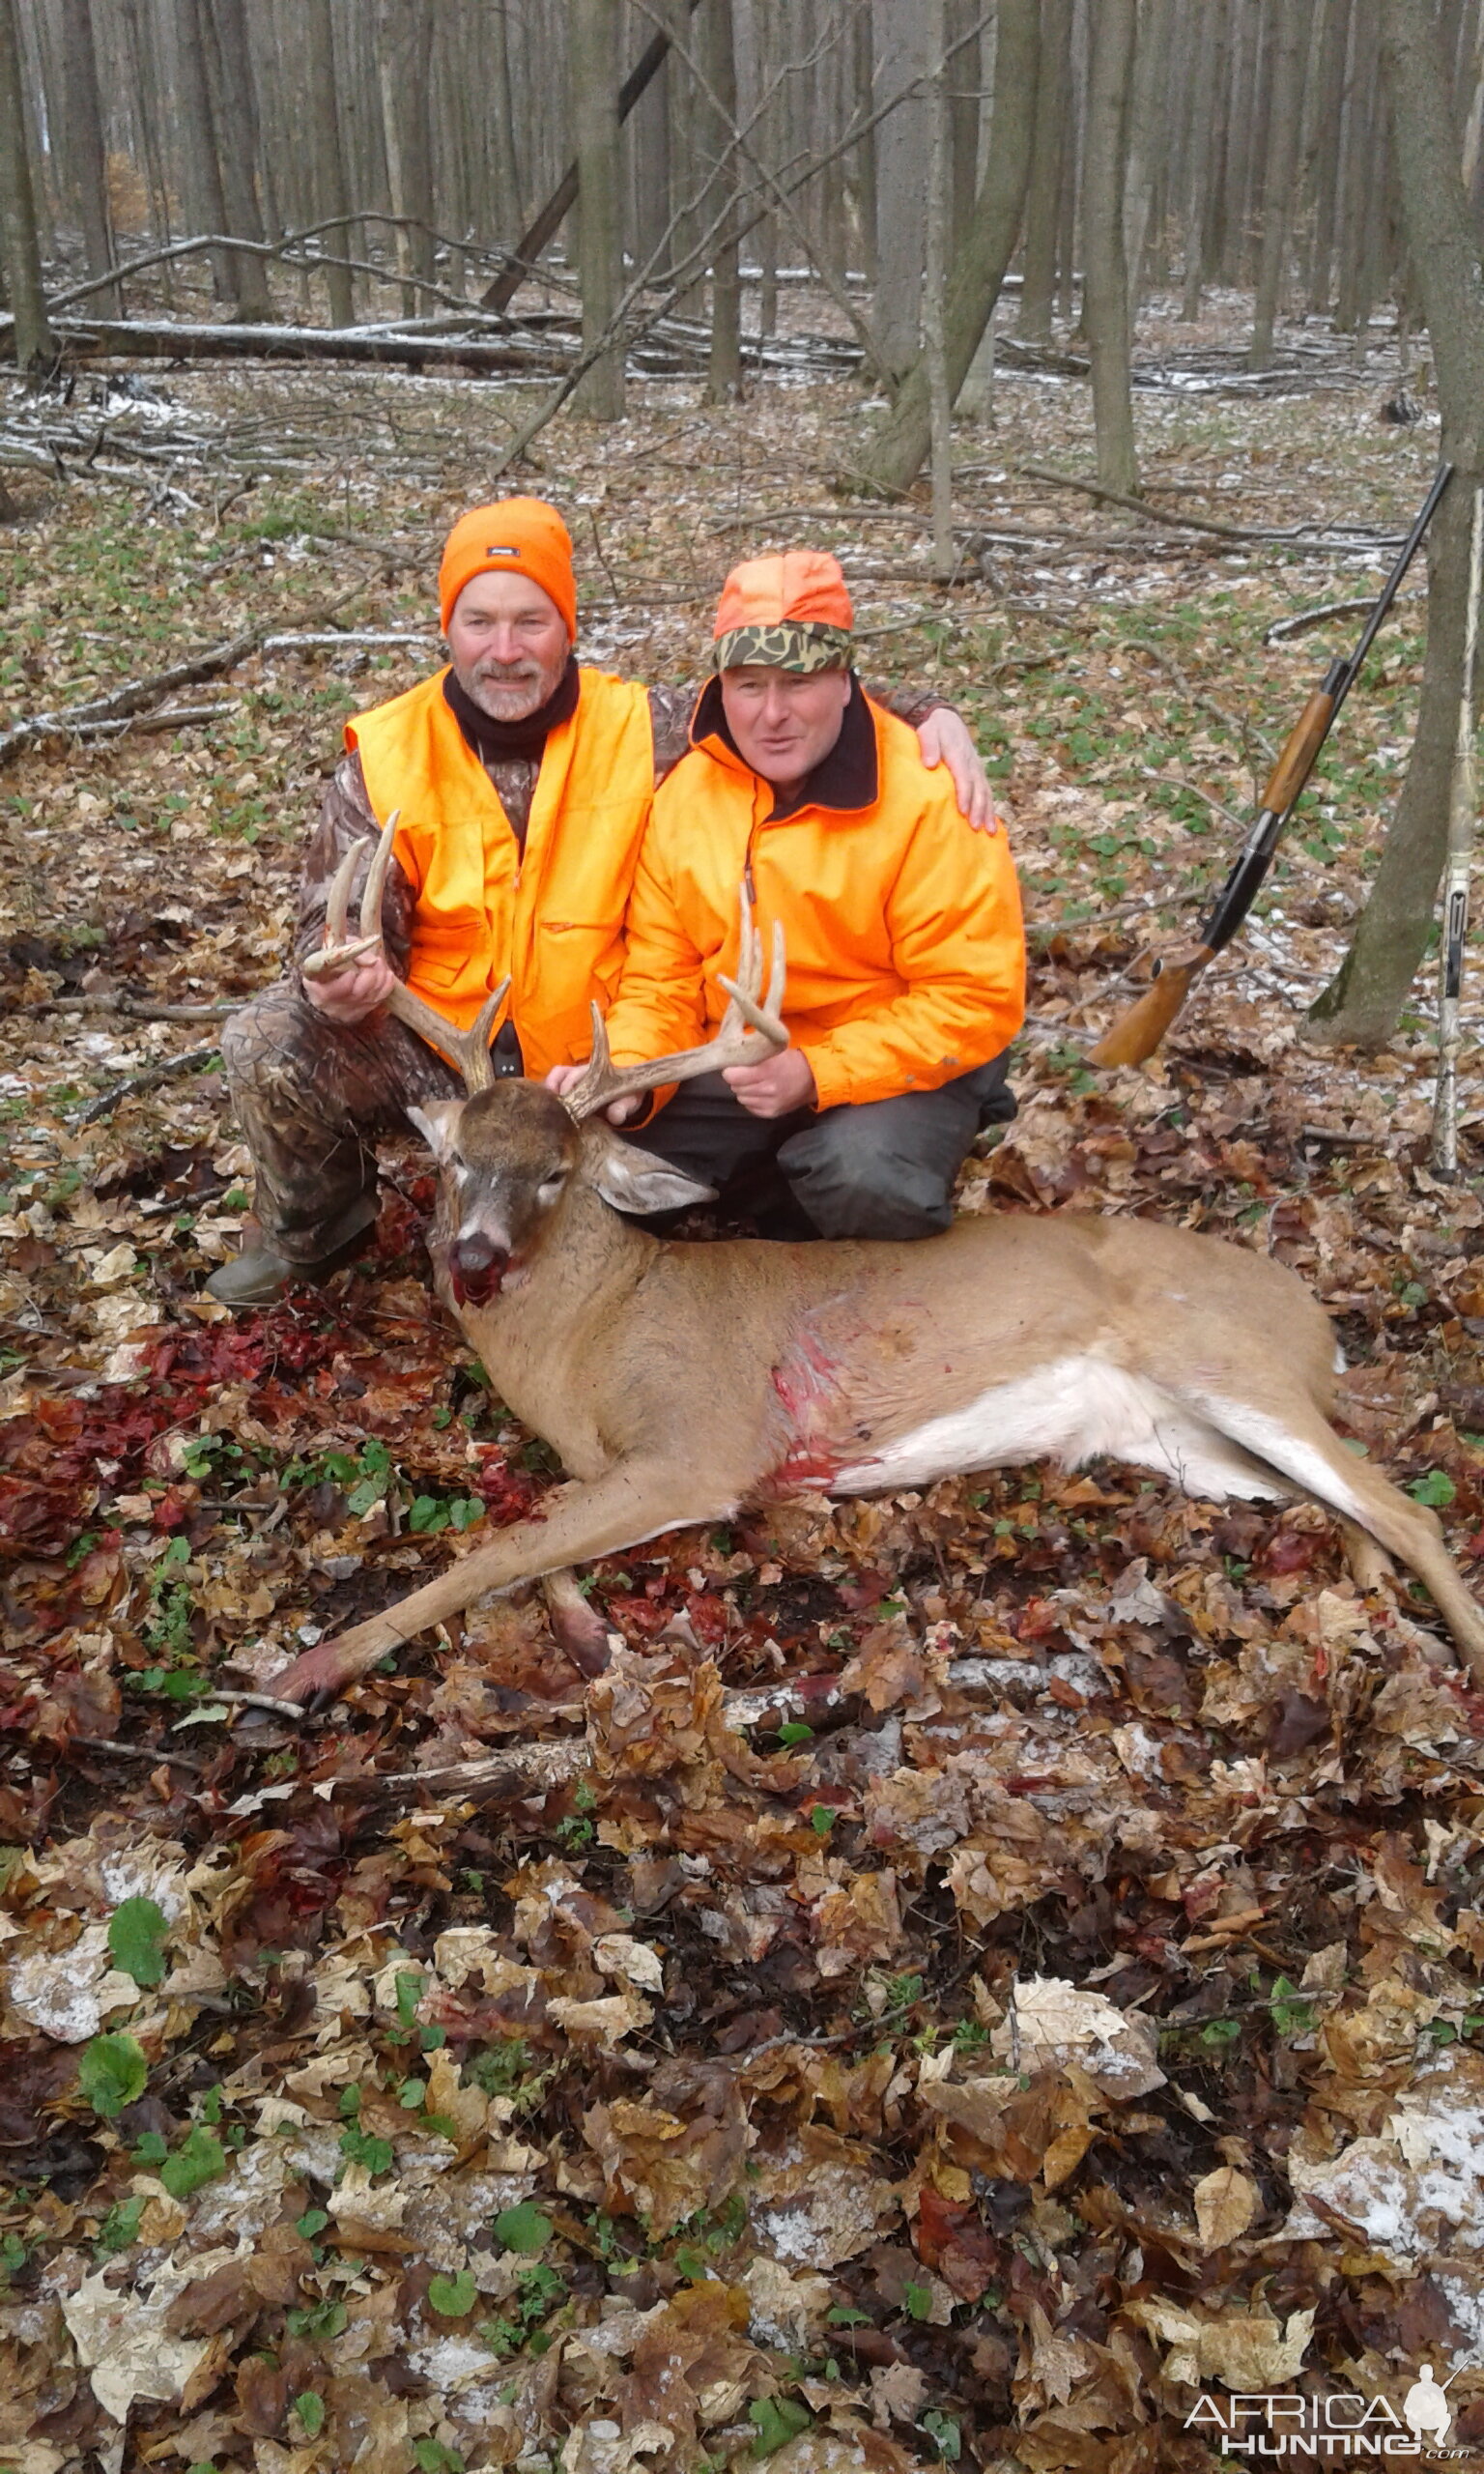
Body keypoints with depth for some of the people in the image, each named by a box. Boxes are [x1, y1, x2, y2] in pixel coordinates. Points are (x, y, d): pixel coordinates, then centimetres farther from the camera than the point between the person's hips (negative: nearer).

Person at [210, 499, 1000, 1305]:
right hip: (428, 1051, 1)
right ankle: (314, 1228, 10)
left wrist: (928, 711, -16)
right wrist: (338, 980, -31)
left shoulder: (644, 729, -6)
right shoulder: (387, 756, -6)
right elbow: (339, 920, -6)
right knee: (269, 1046, -22)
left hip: (594, 1066, 0)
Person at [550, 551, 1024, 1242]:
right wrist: (623, 1071, -19)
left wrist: (817, 1074, -28)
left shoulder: (928, 799, -18)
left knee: (863, 1178, -34)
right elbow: (662, 977, 3)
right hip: (737, 1063, 5)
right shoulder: (682, 796, -2)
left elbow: (976, 1000, -19)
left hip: (897, 1066, -4)